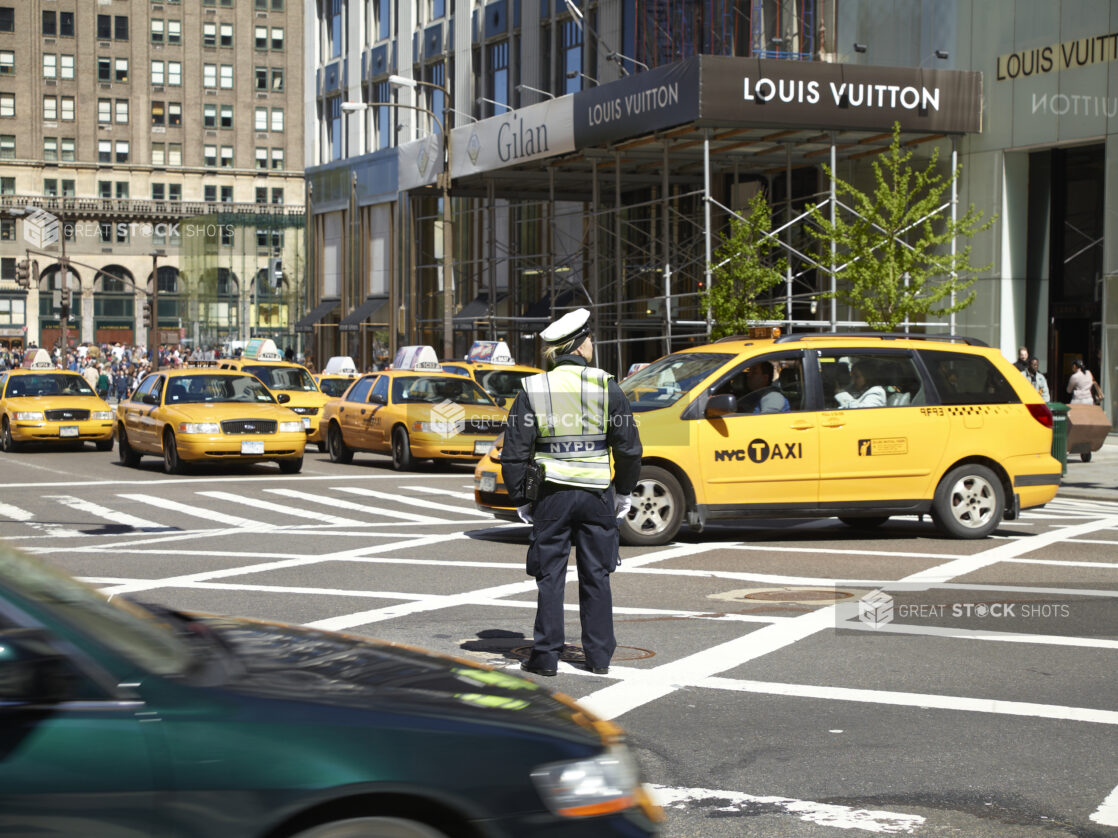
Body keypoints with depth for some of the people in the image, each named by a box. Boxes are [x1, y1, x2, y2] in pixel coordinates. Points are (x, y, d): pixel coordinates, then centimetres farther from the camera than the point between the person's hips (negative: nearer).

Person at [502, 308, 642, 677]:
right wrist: (623, 492, 12)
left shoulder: (532, 391, -2)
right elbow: (629, 448, 0)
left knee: (550, 577, 7)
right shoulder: (607, 388, -3)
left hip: (551, 495, 0)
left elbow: (514, 454, -2)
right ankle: (599, 656, 14)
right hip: (597, 495, 0)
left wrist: (521, 500, 8)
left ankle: (546, 656, 8)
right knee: (596, 577, 10)